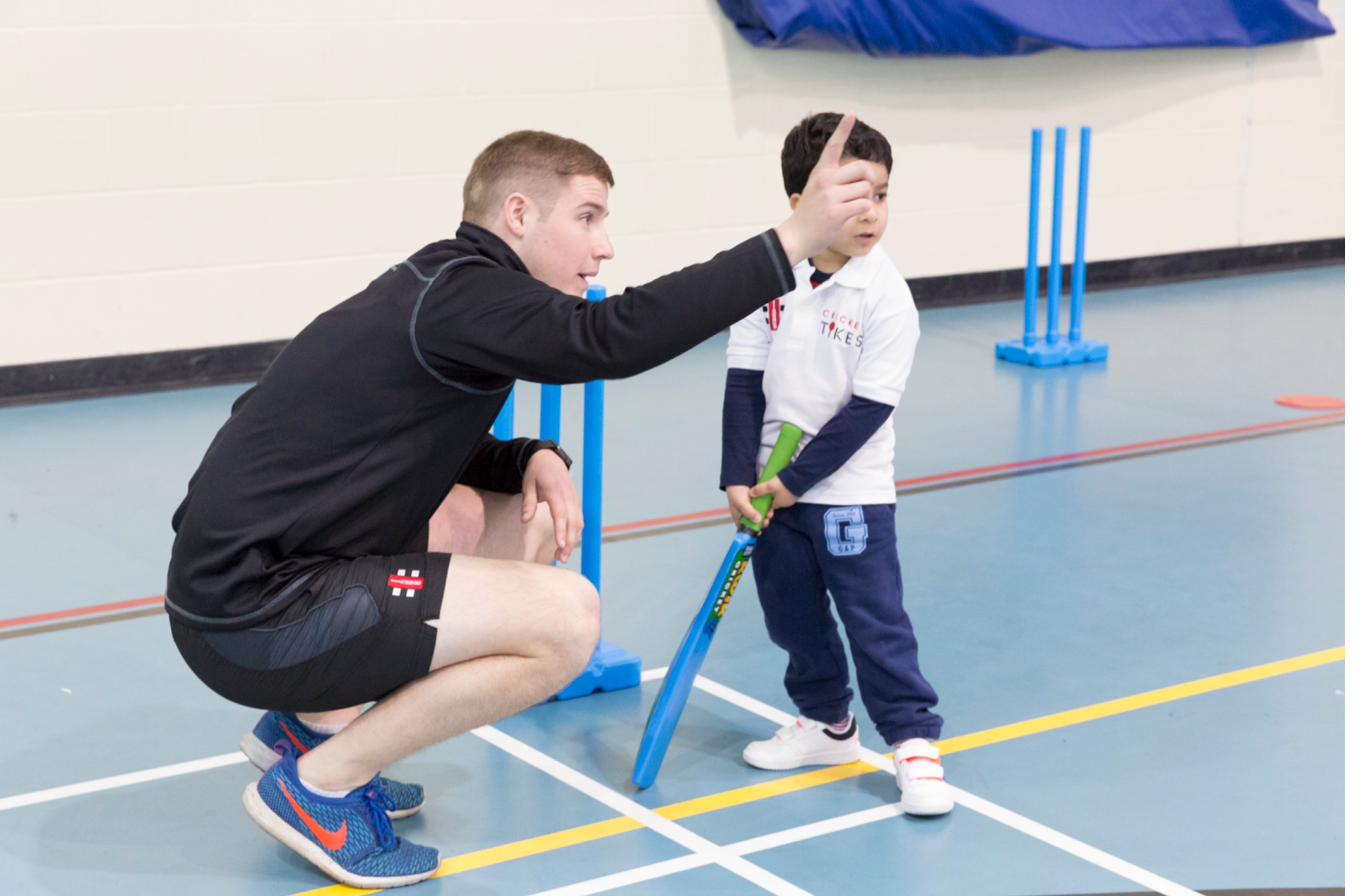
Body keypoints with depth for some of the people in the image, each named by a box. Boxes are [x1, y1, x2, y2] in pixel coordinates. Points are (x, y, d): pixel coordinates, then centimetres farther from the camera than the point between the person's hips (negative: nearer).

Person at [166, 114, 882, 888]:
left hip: (253, 569, 10)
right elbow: (616, 337, -31)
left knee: (505, 518, 20)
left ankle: (316, 721, 18)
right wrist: (792, 241, -29)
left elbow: (440, 449, 23)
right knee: (566, 618, -16)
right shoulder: (464, 294, -16)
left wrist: (534, 460, 2)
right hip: (249, 613, -10)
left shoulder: (447, 292, 14)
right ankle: (316, 784, -4)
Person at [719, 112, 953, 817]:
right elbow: (745, 382, -2)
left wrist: (796, 481, -15)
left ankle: (913, 741, 9)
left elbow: (867, 409, -16)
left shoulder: (886, 296, -14)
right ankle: (826, 724, 34)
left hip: (851, 493, -4)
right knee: (792, 616, 16)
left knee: (876, 619, -2)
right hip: (773, 487, 4)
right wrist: (739, 478, -8)